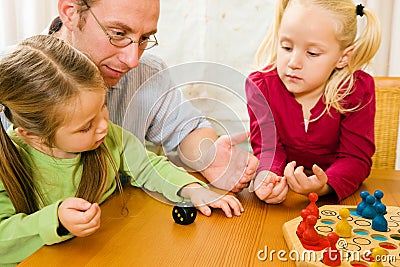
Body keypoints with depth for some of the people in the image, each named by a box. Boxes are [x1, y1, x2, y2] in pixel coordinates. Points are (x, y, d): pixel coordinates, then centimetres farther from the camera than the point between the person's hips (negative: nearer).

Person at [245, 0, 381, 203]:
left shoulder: (357, 89, -15)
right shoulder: (261, 86, -12)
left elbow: (356, 156, -16)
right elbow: (268, 147, -12)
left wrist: (324, 186, -38)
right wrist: (265, 176, -36)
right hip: (283, 181, 1)